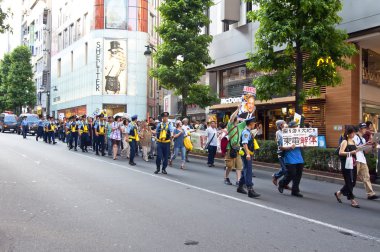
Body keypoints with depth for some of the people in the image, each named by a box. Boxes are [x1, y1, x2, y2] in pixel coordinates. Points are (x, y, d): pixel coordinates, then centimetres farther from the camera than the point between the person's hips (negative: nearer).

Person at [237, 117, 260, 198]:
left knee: (246, 171, 18)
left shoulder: (248, 132, 16)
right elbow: (244, 144, -28)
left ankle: (240, 187, 30)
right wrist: (247, 154, -38)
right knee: (248, 171, -12)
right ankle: (250, 191, -14)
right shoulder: (246, 132, -16)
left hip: (249, 154, 11)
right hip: (247, 154, -11)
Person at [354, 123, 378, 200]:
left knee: (366, 177, 2)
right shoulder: (355, 137, -5)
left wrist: (370, 146, 4)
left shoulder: (363, 139, 21)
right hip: (356, 160, -8)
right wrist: (364, 145, -16)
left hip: (363, 160, 8)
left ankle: (370, 194, -1)